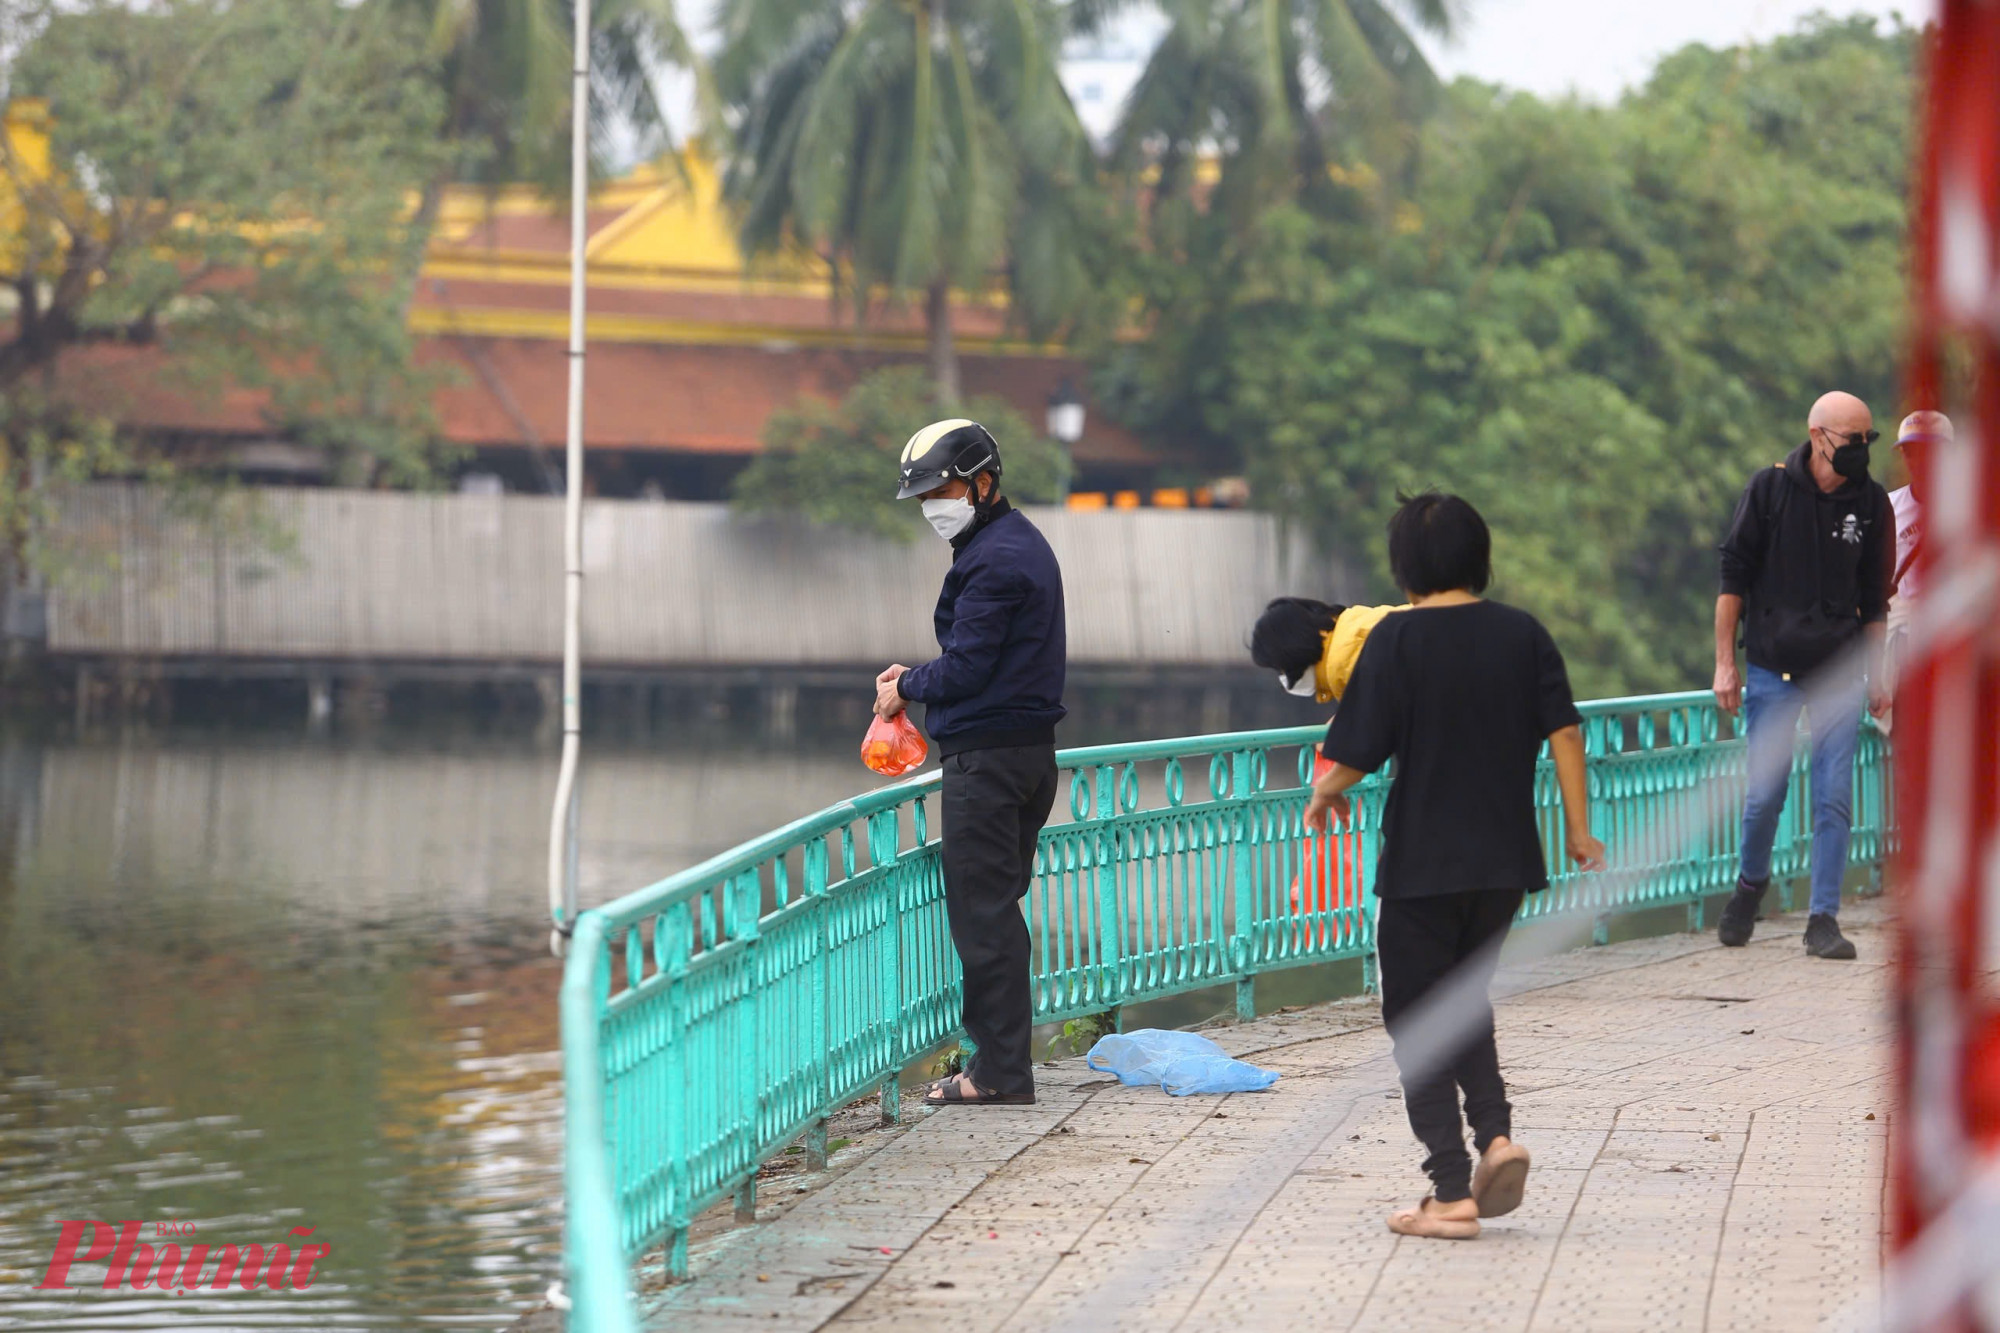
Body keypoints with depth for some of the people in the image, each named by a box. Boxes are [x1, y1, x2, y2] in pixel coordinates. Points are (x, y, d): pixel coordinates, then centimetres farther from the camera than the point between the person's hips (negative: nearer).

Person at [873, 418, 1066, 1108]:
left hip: (985, 756, -10)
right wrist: (919, 676, 10)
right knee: (997, 908, 14)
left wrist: (907, 688, -2)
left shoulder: (992, 560, -17)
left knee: (981, 913, -6)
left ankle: (1000, 1070, -5)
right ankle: (1003, 1060, 16)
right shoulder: (1023, 543, 17)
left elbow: (966, 668, -19)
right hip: (1030, 746, 10)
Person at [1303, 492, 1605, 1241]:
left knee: (1418, 1022, 4)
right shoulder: (1522, 634, 2)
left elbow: (1359, 752, -10)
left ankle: (1451, 1193, -1)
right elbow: (1563, 732, 0)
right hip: (1506, 860, 5)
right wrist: (1579, 829, 7)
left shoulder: (1398, 639, -10)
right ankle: (1495, 1132, 2)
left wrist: (1325, 796, 10)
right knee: (1465, 998, 24)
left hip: (1421, 863, -5)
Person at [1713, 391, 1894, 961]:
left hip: (1838, 676, 2)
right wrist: (1725, 663, -4)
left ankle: (1823, 919, 1)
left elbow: (1874, 598, 12)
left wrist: (1877, 674, 11)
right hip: (1772, 669, -2)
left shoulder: (1871, 503, 3)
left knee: (1834, 798, -4)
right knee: (1764, 795, 0)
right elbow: (1733, 577, 0)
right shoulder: (1770, 488, -3)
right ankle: (1751, 884, 27)